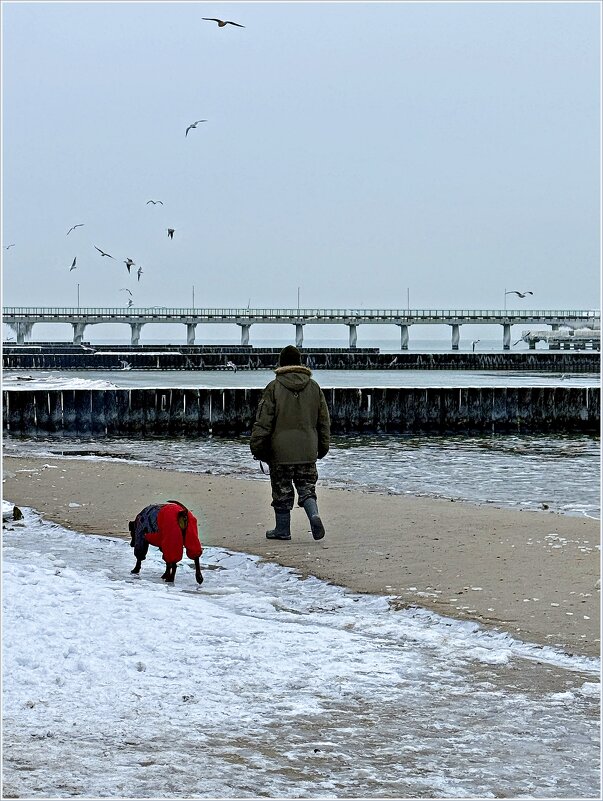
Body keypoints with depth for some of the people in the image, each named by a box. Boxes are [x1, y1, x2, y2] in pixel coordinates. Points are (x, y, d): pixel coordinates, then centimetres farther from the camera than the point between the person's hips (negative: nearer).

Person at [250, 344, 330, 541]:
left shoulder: (274, 388, -8)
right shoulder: (314, 387, 5)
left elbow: (263, 421, -8)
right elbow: (324, 420, 12)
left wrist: (257, 447, -1)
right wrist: (323, 446, 22)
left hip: (281, 452, -3)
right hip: (307, 451, 3)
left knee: (282, 491, 7)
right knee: (307, 488, 9)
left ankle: (282, 530, 14)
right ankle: (314, 514, -17)